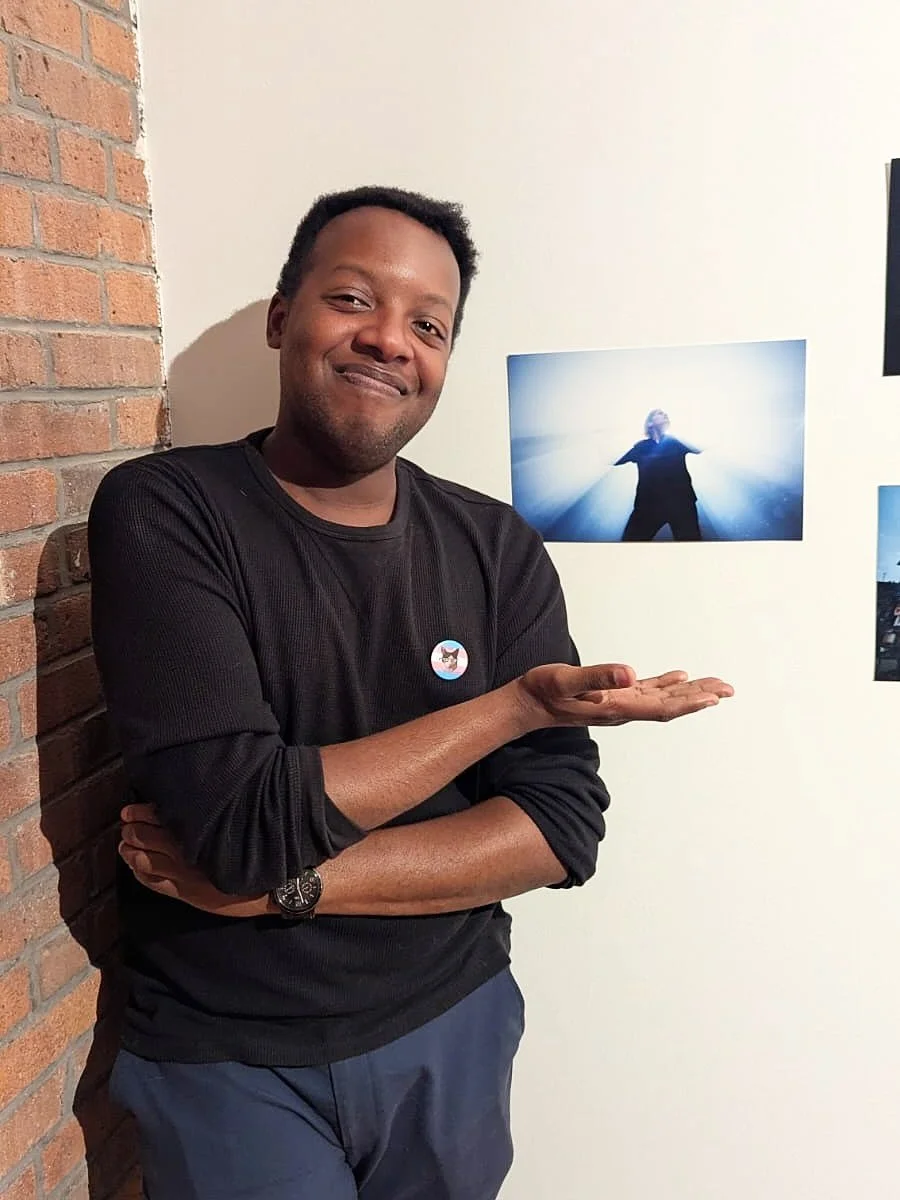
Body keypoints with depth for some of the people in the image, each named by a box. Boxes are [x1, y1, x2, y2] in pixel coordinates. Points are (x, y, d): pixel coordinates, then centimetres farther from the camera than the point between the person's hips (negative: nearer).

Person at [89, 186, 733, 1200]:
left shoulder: (498, 550, -7)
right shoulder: (160, 511, -17)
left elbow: (562, 823, -12)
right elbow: (245, 822, -24)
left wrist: (280, 878, -21)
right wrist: (516, 705, -22)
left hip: (453, 1029, 3)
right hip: (228, 1061, -2)